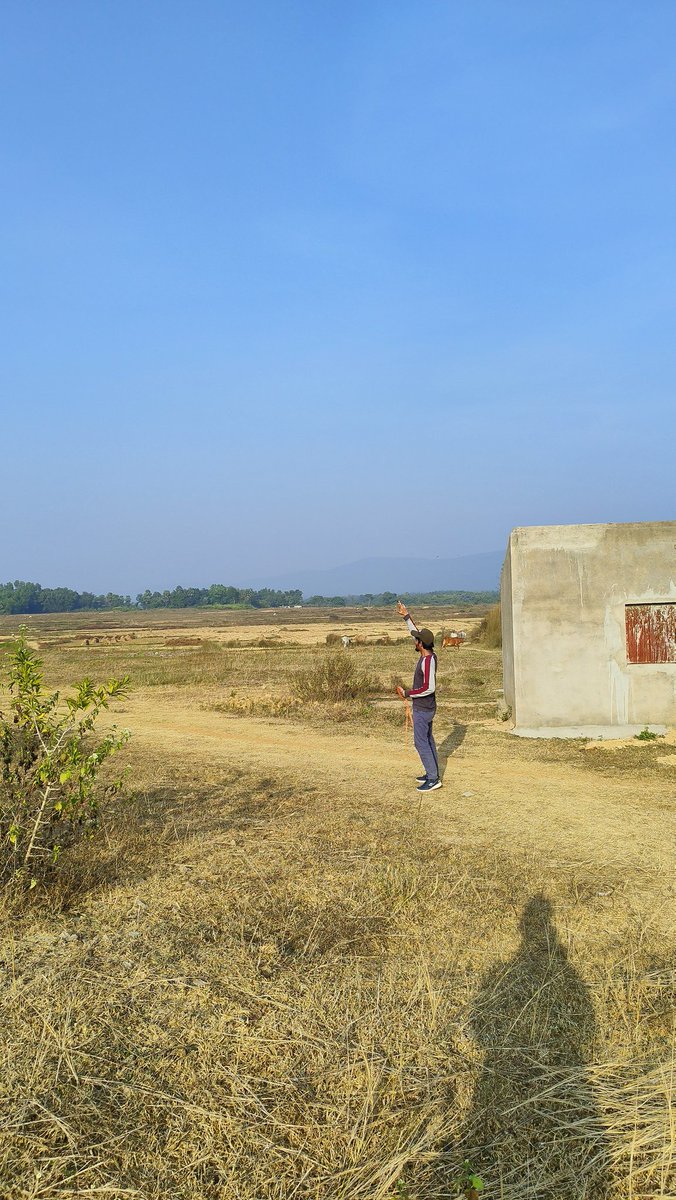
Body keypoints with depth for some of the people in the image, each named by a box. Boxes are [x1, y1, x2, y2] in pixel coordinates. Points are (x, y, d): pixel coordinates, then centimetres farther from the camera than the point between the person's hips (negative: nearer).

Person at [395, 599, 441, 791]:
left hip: (422, 709, -10)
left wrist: (407, 693, -20)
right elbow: (416, 631, 16)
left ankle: (433, 779, -2)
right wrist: (406, 616, 19)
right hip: (425, 708, 10)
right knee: (427, 740, 17)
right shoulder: (428, 655, 2)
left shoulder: (428, 661, -25)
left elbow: (429, 688, -29)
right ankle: (432, 773, 26)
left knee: (421, 742, -5)